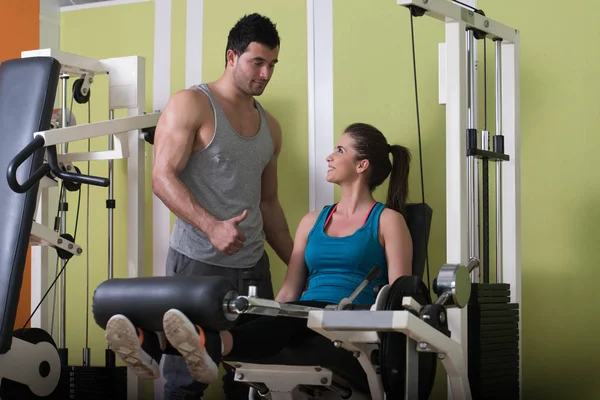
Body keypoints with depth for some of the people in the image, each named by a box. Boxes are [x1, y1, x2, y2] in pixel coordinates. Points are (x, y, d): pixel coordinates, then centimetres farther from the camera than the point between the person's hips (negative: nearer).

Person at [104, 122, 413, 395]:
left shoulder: (387, 221, 8)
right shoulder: (313, 221, 24)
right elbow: (288, 291, 19)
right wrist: (266, 319, 2)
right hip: (302, 324, 6)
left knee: (291, 314, -38)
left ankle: (212, 346, -68)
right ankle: (154, 346, -52)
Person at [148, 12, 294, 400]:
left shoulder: (269, 125, 17)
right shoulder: (191, 105, -2)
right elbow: (163, 177, -11)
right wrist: (212, 227, -24)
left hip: (253, 264, 6)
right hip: (197, 262, -5)